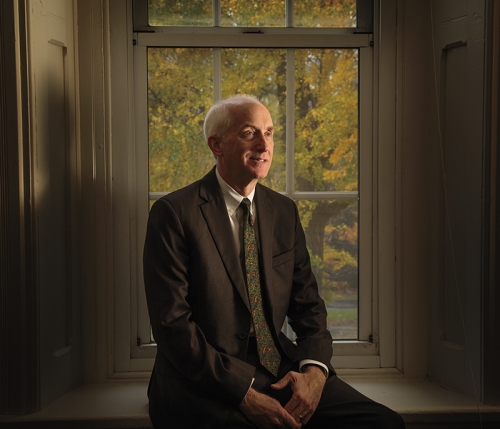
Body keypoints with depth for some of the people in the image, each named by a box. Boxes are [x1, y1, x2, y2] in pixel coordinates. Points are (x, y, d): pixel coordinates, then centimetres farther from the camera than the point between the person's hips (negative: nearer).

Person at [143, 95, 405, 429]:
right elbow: (172, 322, -12)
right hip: (204, 385, -5)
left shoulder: (285, 211, 12)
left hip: (282, 373, 5)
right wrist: (245, 394, -18)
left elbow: (308, 306, 13)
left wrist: (314, 370, -8)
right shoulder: (174, 213, -6)